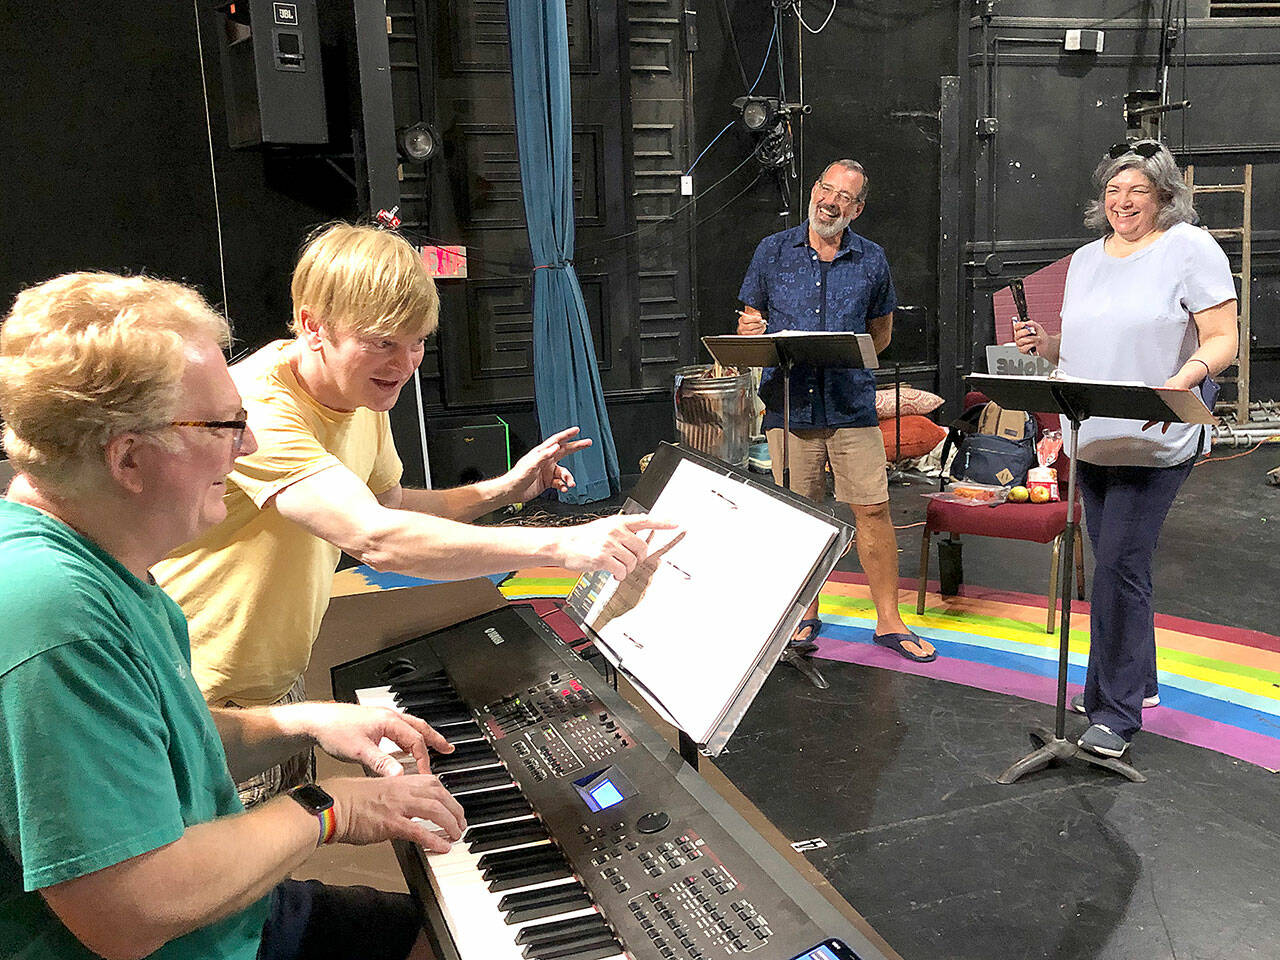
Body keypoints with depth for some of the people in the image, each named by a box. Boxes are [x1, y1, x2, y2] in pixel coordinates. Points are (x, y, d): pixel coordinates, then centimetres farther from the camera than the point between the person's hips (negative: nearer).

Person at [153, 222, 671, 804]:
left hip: (281, 688, 8)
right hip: (208, 707, -8)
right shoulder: (255, 409, -30)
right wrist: (563, 545, -42)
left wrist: (502, 490, -1)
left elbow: (388, 505, 14)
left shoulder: (363, 396, 0)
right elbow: (376, 539, -41)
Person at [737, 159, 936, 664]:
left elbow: (881, 331, 18)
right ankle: (806, 613, 24)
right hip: (788, 404, 0)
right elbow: (748, 322, 11)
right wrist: (750, 331, -11)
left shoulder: (871, 260, 8)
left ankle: (888, 621, 11)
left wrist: (850, 359, 3)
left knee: (873, 510, -2)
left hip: (852, 406, 0)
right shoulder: (773, 252, 7)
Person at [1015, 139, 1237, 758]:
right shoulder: (1086, 258, 15)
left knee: (1119, 568, -10)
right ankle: (1138, 682, 32)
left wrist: (1182, 381, -28)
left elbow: (1222, 340, -10)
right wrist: (1045, 345, 0)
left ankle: (1116, 713, 0)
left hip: (1154, 445, -7)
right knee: (1114, 566, 14)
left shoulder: (1190, 249, -5)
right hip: (1092, 443, 7)